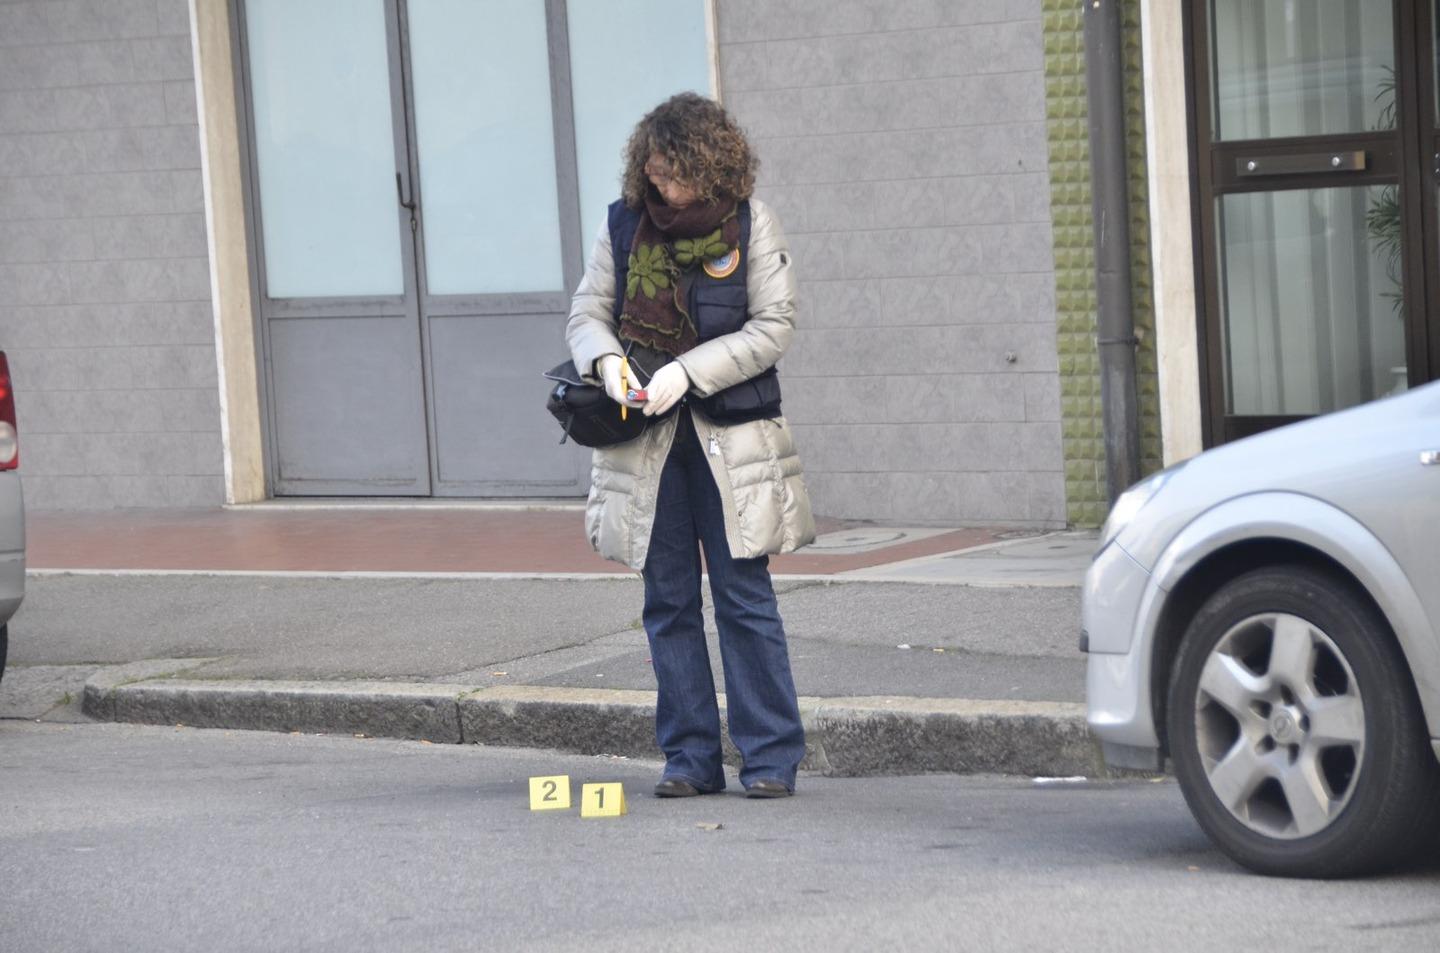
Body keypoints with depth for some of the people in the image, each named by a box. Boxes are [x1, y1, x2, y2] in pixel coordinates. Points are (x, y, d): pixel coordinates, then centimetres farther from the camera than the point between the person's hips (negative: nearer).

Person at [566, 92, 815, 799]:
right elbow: (586, 312, 9)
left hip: (730, 433, -3)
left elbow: (774, 325, -6)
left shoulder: (749, 223, -3)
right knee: (668, 601, 6)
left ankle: (771, 756, 2)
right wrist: (607, 359, -13)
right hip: (647, 439, 3)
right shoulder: (626, 224, 5)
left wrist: (689, 370, -16)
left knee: (744, 595, -3)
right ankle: (689, 757, 12)